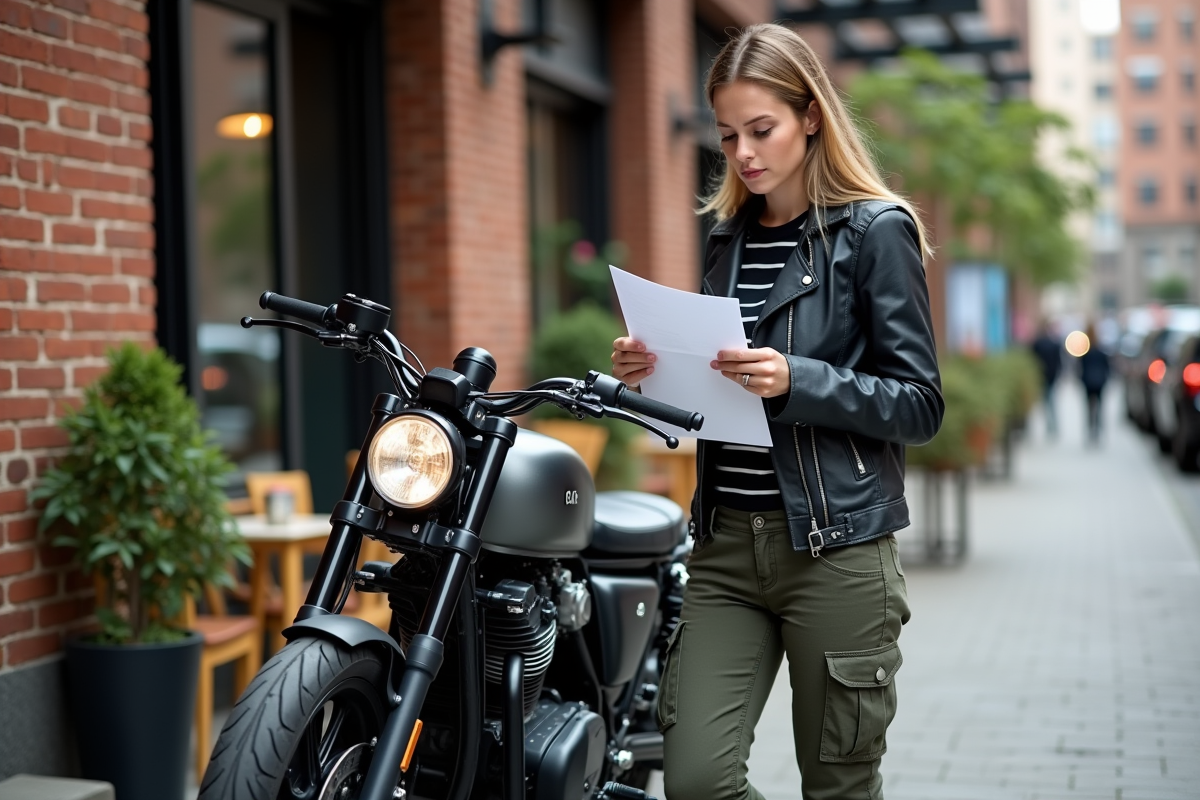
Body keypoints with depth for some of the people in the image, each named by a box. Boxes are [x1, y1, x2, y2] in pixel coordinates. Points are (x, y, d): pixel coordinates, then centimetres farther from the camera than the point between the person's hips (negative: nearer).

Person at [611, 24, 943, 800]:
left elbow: (920, 406, -7)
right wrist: (658, 374, 0)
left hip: (836, 546, -5)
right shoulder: (729, 238, 14)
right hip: (727, 541, 5)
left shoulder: (877, 231, -3)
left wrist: (797, 380, -21)